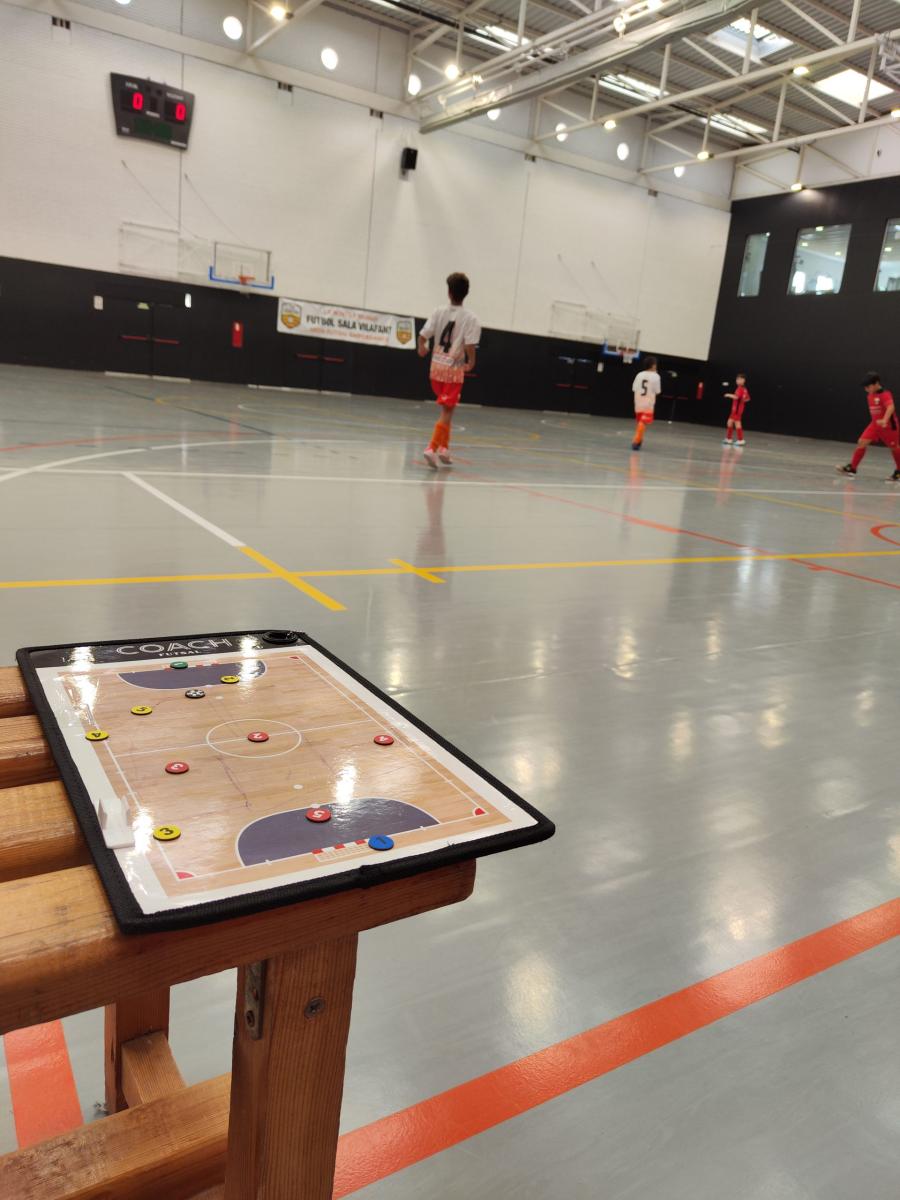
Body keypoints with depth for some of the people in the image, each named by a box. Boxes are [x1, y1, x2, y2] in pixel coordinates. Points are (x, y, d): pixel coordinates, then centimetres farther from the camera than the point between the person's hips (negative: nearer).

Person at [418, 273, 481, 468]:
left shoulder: (438, 312, 0)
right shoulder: (471, 318, -10)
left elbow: (423, 336, -1)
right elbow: (470, 346, -18)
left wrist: (422, 348, 20)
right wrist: (470, 363, 0)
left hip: (436, 366, 5)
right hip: (454, 370, -5)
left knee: (447, 409, 21)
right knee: (447, 412, -2)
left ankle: (444, 448, 24)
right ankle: (432, 449, -14)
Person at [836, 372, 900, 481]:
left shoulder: (885, 394, -21)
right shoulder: (870, 395, 4)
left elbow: (891, 407, -38)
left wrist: (884, 420, -53)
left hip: (888, 426, -7)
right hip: (875, 424, 7)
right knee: (862, 442, -7)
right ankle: (852, 467, -6)